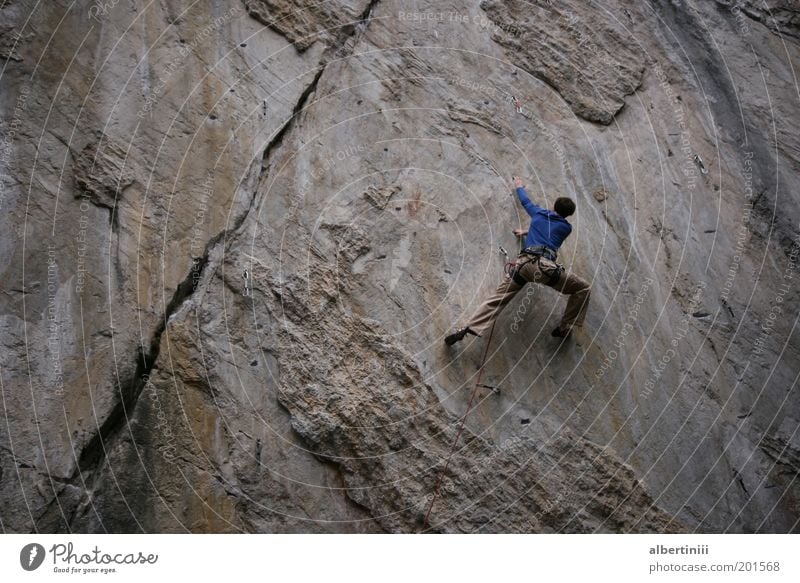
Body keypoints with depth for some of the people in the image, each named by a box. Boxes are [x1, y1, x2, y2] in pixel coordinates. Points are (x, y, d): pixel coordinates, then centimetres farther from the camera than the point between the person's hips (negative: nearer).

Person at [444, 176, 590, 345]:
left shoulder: (539, 213, 24)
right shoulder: (566, 227, 19)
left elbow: (526, 202, 44)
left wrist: (519, 188, 63)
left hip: (524, 262, 3)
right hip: (546, 267, -3)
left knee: (497, 298, 0)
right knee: (584, 288, 14)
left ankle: (467, 329, -13)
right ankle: (565, 328, 14)